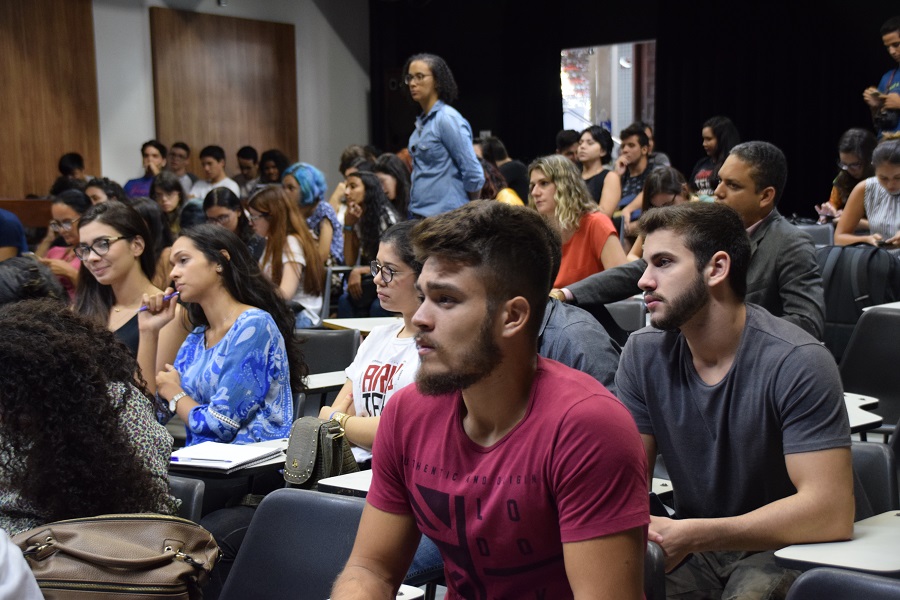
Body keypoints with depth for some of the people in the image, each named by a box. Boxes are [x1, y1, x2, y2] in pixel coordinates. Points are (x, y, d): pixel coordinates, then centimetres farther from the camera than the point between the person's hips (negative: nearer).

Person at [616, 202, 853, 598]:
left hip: (784, 550, -5)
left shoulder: (797, 364, -19)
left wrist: (693, 535, -29)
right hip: (688, 547, 5)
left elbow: (831, 513, -24)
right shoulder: (644, 354, -2)